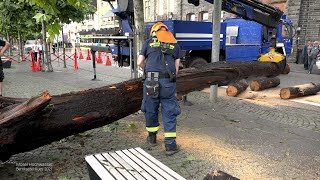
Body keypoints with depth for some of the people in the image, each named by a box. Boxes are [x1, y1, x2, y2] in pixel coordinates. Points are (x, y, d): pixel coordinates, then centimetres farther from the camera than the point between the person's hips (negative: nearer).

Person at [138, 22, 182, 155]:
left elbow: (140, 63, 14)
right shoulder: (175, 44, 16)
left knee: (150, 109, 16)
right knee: (169, 113, 7)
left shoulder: (149, 42, 14)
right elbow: (176, 68, 12)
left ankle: (152, 137, 33)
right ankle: (170, 144, 8)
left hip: (150, 81, 0)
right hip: (168, 82, 0)